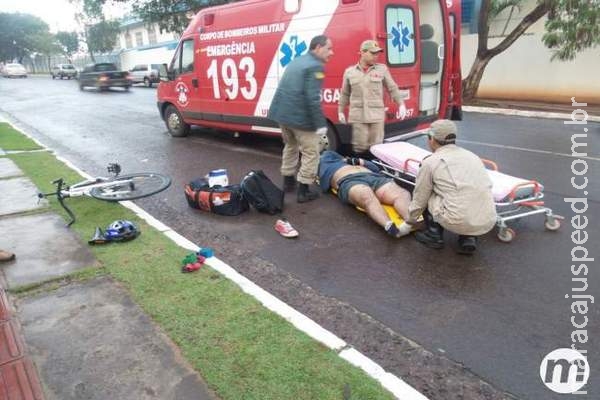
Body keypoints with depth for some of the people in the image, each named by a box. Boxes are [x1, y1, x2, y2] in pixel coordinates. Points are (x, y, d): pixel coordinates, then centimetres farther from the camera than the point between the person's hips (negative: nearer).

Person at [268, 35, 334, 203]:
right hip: (300, 116, -9)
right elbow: (313, 99, -21)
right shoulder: (315, 66, -13)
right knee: (310, 153, 4)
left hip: (282, 112, 9)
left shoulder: (296, 61, 15)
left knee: (290, 146, 26)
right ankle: (304, 190, 7)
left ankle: (288, 181, 35)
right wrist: (320, 124, -18)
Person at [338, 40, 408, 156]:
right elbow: (344, 94, 14)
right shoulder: (349, 71, 7)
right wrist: (340, 111, 13)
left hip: (377, 115, 0)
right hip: (357, 116, 0)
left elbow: (393, 88, 10)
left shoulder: (382, 69, 7)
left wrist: (401, 104, 2)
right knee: (359, 146, 2)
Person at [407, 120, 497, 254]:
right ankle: (469, 238, 18)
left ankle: (434, 235, 19)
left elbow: (419, 199, 10)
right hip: (488, 222, 5)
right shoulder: (472, 156, 17)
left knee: (427, 196, 18)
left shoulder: (430, 162, 2)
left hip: (458, 222, -5)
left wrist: (410, 219, 30)